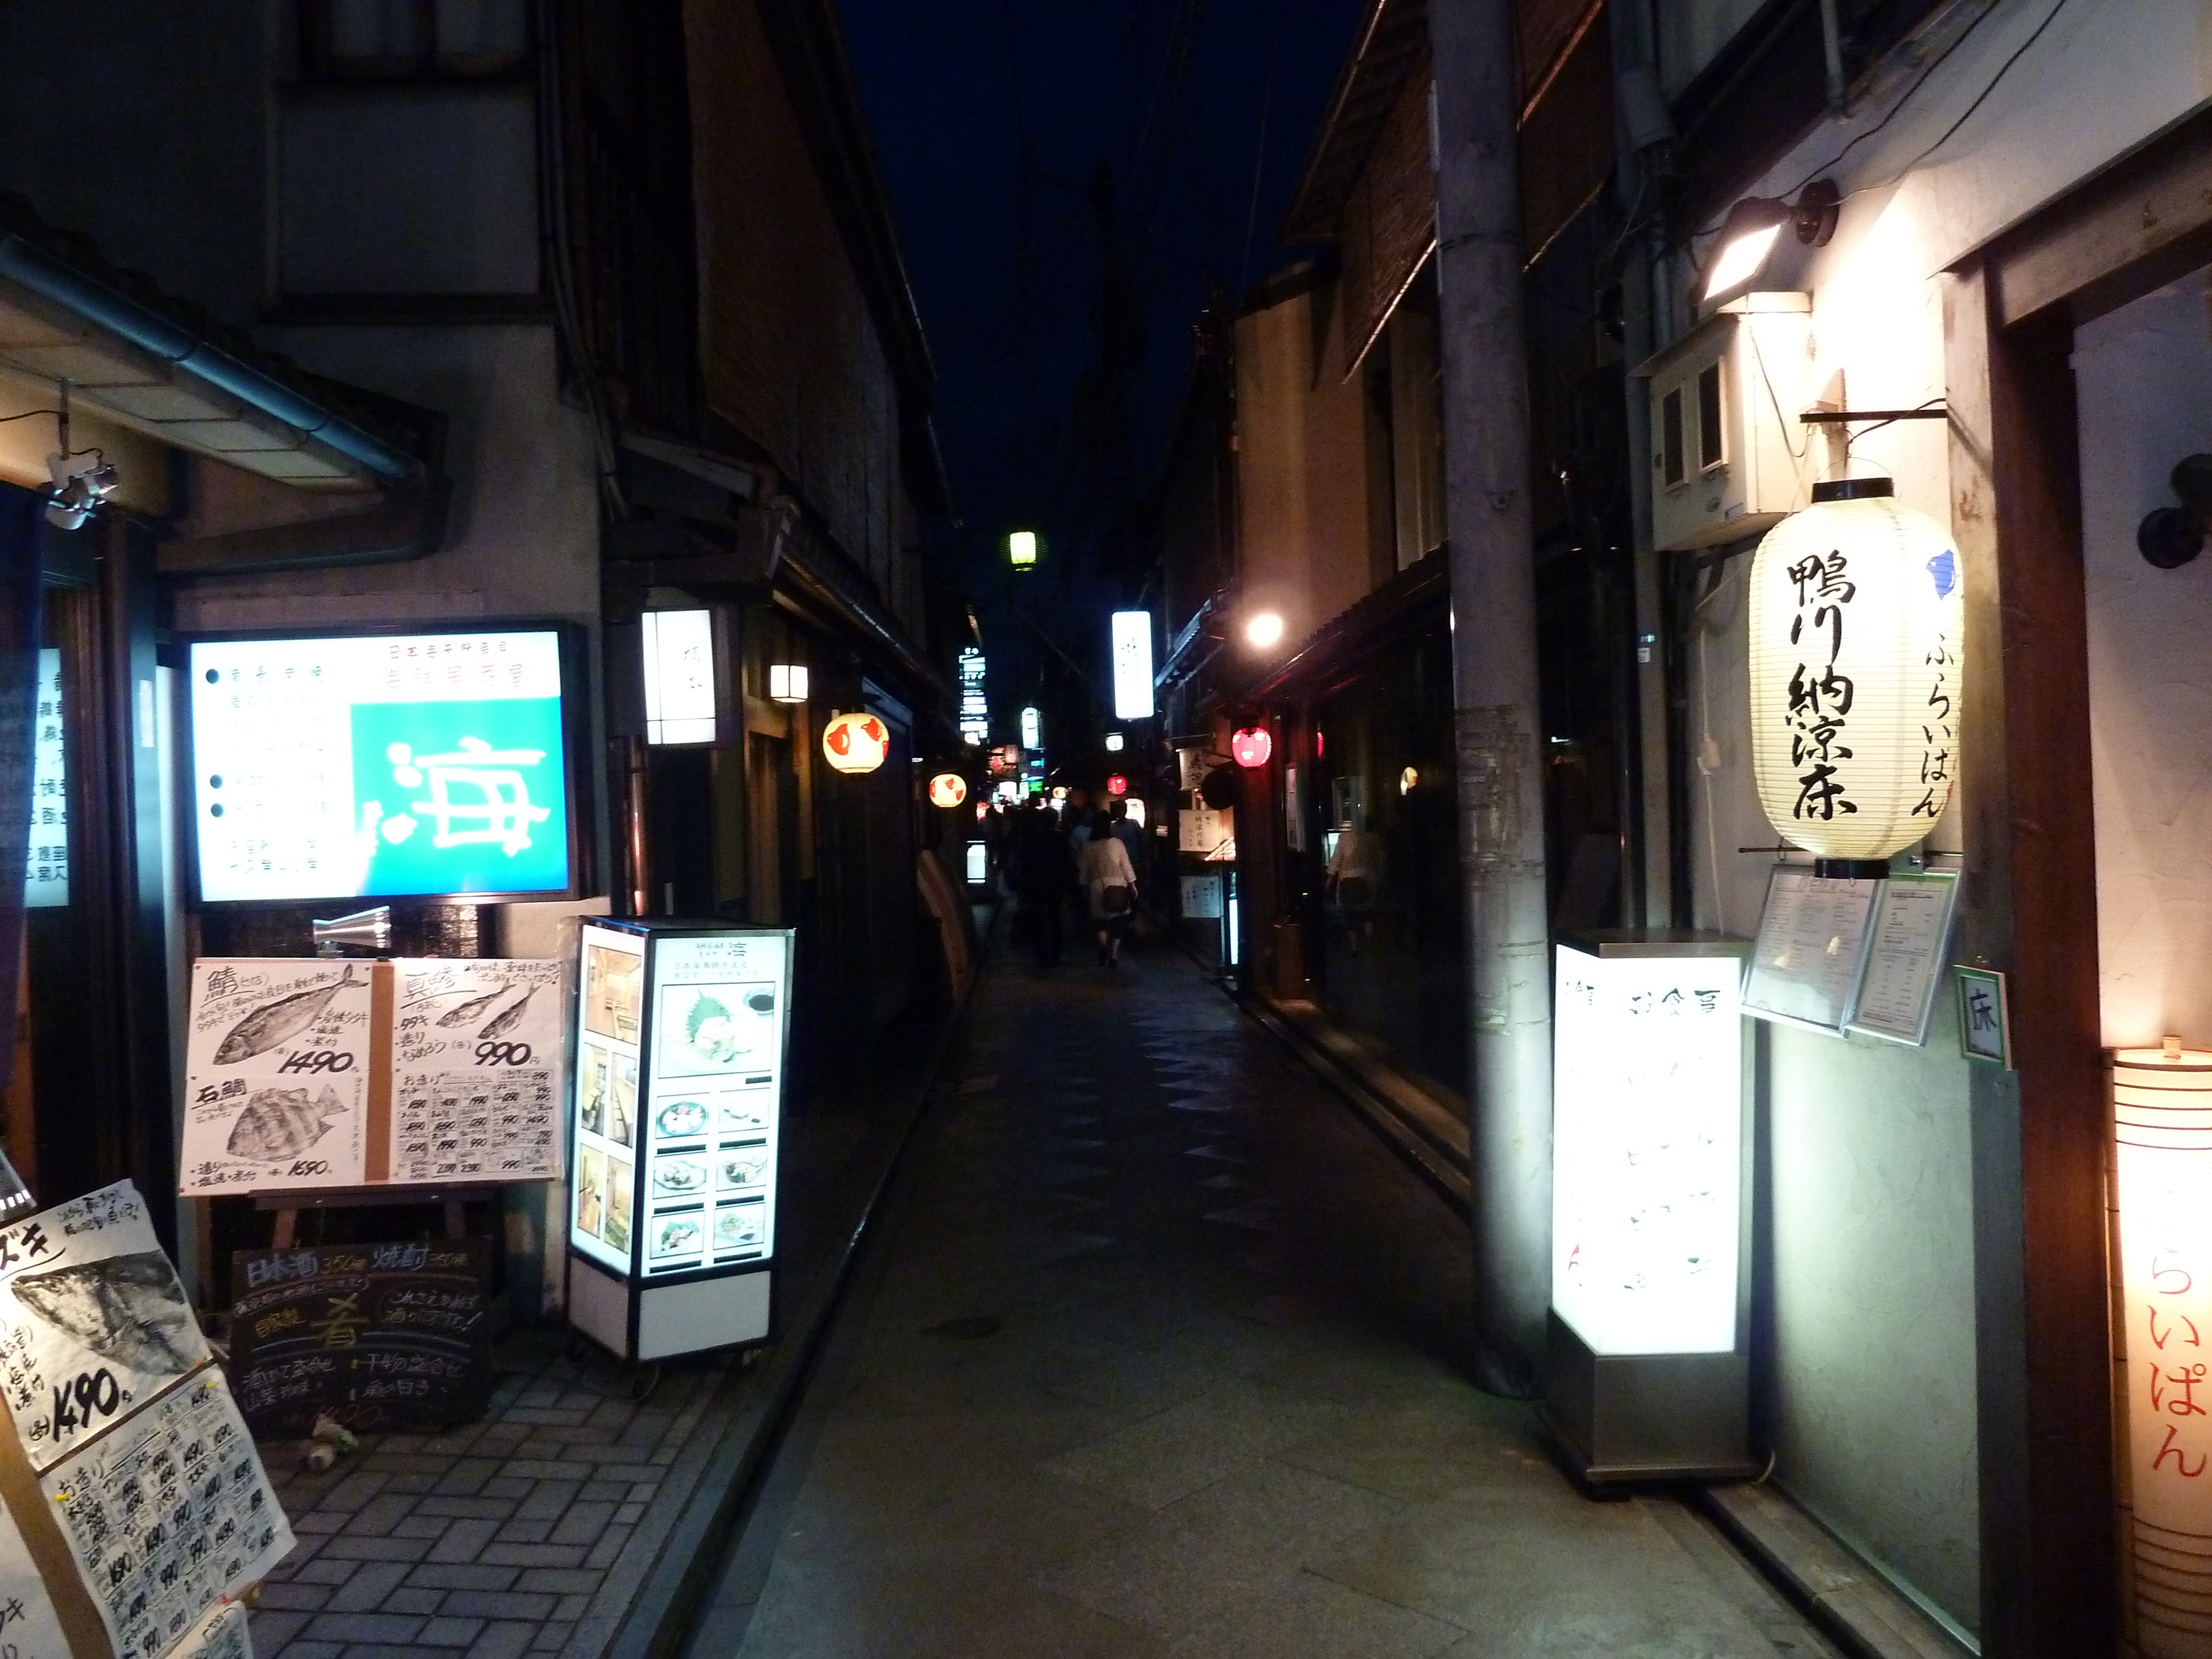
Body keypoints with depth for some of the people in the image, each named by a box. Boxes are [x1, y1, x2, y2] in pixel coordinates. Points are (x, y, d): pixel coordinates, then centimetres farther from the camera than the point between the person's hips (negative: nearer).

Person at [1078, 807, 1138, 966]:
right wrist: (1132, 885, 6)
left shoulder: (1088, 846, -4)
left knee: (1100, 921, 13)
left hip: (1097, 887, 1)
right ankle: (1113, 956, 6)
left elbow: (1085, 870, 3)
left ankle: (1104, 946, -13)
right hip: (1118, 887, -1)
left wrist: (1085, 887, 15)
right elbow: (1126, 865, -4)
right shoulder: (1117, 843, -8)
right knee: (1118, 922, 9)